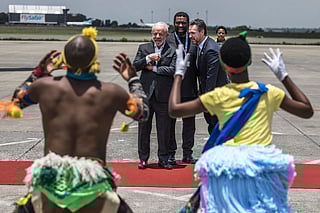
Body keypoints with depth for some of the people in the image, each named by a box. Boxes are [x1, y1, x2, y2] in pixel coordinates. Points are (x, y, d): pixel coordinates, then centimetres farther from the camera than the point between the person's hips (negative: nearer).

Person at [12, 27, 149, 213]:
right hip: (93, 185, -1)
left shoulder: (44, 86, 1)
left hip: (49, 180, 1)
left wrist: (38, 73, 28)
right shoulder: (112, 93, -1)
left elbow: (16, 102, 22)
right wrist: (133, 78, 28)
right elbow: (143, 113, 17)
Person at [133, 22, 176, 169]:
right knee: (144, 128, 7)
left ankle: (163, 160, 16)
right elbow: (134, 66, 0)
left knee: (164, 130, 4)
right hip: (145, 94, 2)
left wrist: (154, 68, -8)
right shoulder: (143, 48, 10)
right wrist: (148, 58, -14)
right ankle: (143, 159, 18)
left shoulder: (172, 51, 4)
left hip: (163, 96, -1)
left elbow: (173, 70, -10)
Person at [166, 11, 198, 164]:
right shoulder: (167, 40, -4)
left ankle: (187, 154, 20)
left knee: (189, 122, 10)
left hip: (189, 89, 3)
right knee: (170, 122, 6)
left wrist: (197, 88, 5)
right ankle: (170, 154, 16)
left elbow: (197, 66, 8)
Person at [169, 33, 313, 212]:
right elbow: (307, 110, 13)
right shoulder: (268, 93, 0)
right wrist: (284, 75, 16)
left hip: (225, 167, -1)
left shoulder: (219, 96, -3)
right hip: (262, 167, 1)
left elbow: (174, 109, 2)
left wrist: (179, 74, 15)